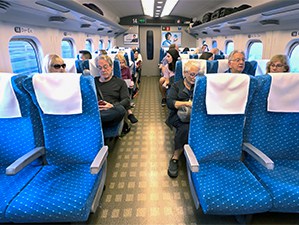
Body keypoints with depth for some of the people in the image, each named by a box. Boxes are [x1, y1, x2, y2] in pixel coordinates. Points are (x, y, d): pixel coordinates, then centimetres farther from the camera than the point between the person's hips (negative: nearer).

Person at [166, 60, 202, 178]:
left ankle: (175, 157, -17)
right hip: (179, 115, -2)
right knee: (185, 127, -36)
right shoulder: (176, 86, 13)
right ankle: (175, 159, -21)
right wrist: (187, 103, -20)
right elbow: (170, 103, -5)